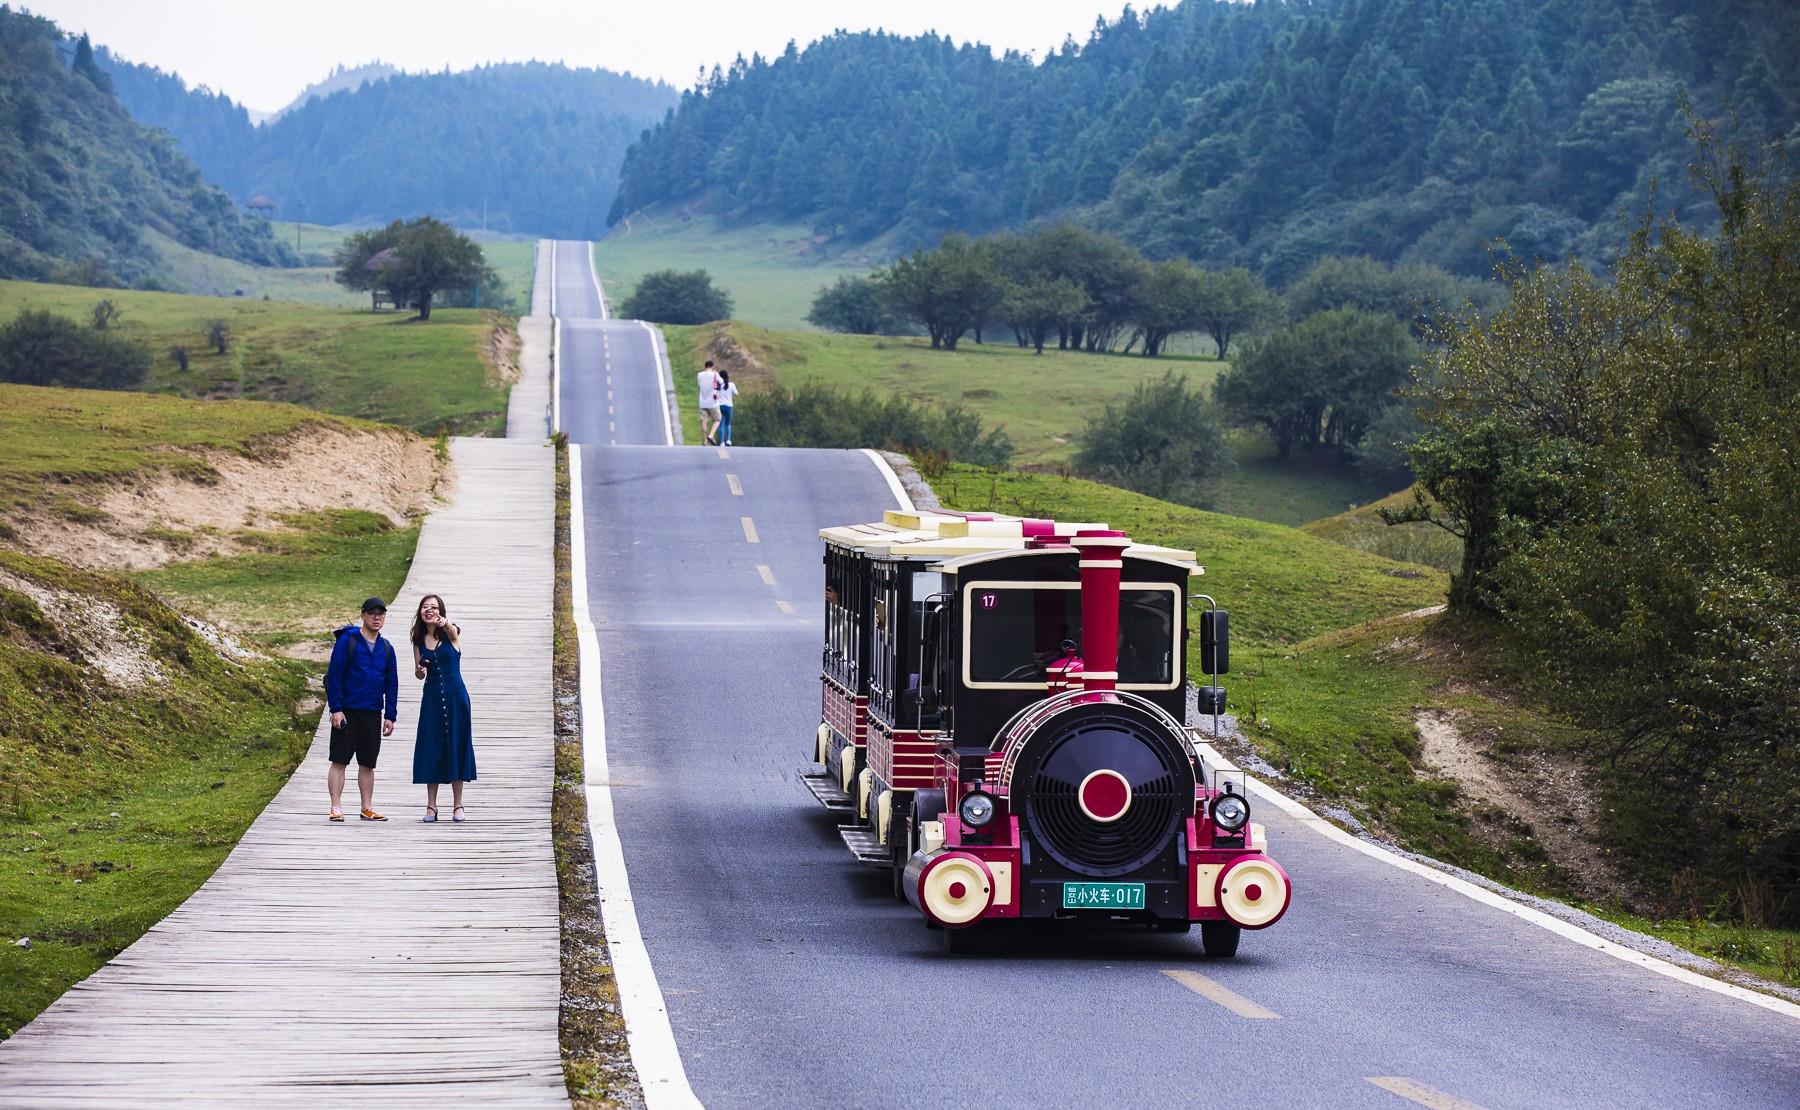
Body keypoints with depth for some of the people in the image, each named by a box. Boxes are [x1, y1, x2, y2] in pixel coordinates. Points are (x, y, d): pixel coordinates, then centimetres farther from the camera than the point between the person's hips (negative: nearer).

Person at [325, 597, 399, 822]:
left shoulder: (386, 648, 10)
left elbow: (392, 683, 14)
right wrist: (336, 709, -13)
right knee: (339, 761, -3)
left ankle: (368, 809, 14)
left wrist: (390, 716, 9)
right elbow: (333, 675, -7)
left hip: (373, 714, 5)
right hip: (347, 712, -5)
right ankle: (336, 808, -2)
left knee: (367, 763, 9)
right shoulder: (347, 641, -5)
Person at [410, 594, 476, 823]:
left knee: (456, 747, 0)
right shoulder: (419, 640, 6)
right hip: (432, 698, 3)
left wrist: (445, 624, -55)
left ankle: (458, 805, 8)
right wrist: (420, 670, -14)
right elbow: (419, 674, 11)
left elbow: (452, 630, -30)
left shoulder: (451, 633, -4)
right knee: (430, 750, 0)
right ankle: (431, 806, 6)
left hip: (455, 696, -3)